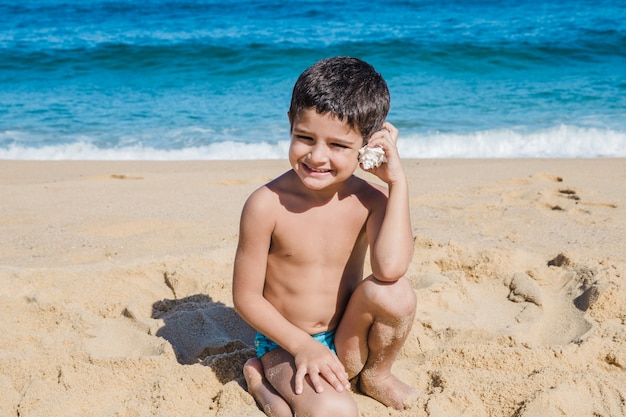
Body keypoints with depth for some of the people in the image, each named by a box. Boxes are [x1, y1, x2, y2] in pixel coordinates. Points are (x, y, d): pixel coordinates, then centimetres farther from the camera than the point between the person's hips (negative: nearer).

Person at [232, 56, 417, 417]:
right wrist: (302, 345, -19)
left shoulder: (370, 199, -12)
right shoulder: (266, 205, -19)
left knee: (395, 292, -27)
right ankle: (263, 374, 1)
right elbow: (246, 297, -11)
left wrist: (398, 181, -26)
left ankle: (375, 375, 4)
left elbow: (390, 268, -33)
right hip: (284, 345, -3)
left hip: (346, 343, 3)